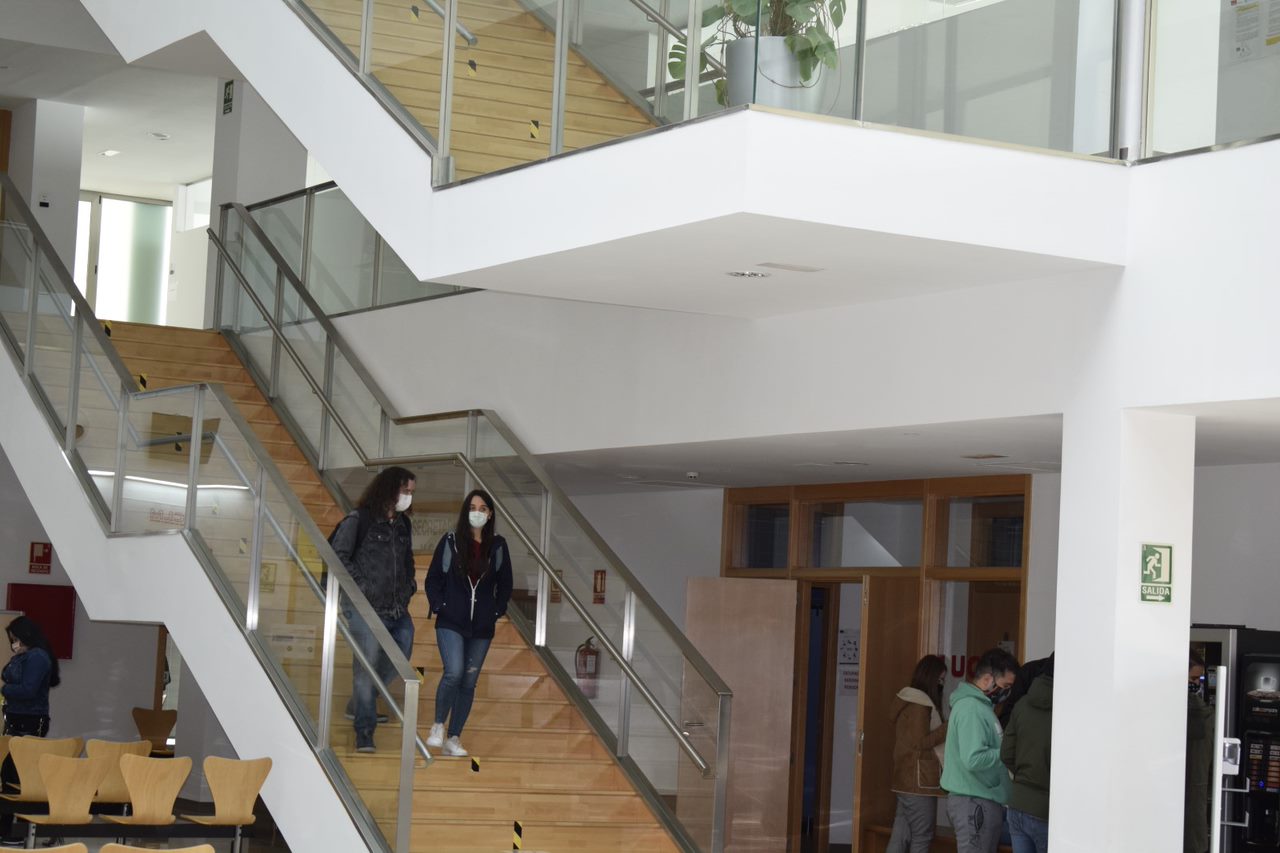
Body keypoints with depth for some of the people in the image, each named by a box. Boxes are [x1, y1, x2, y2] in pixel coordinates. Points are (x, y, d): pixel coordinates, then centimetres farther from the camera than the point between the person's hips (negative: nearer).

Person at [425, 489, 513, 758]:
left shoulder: (498, 546, 4)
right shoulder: (450, 541, -1)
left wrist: (497, 611, 3)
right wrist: (439, 606, -7)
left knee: (469, 683, 5)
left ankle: (453, 738, 13)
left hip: (482, 627, 3)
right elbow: (433, 578, 3)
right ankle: (438, 726, 0)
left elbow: (505, 584, 12)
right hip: (451, 623, -3)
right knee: (454, 673, -20)